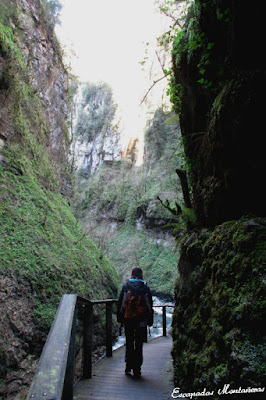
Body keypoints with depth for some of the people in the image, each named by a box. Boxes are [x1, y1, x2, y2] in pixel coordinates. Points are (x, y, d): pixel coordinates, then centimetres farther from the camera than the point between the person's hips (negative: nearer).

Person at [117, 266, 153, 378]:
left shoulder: (126, 285, 1)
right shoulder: (145, 287, 1)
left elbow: (120, 303, 2)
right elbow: (150, 304, 3)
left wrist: (119, 317, 9)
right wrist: (150, 320, 8)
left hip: (128, 319, 1)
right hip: (141, 320, 0)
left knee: (129, 343, 14)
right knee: (139, 344, 7)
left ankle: (128, 367, 16)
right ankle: (137, 369, 9)